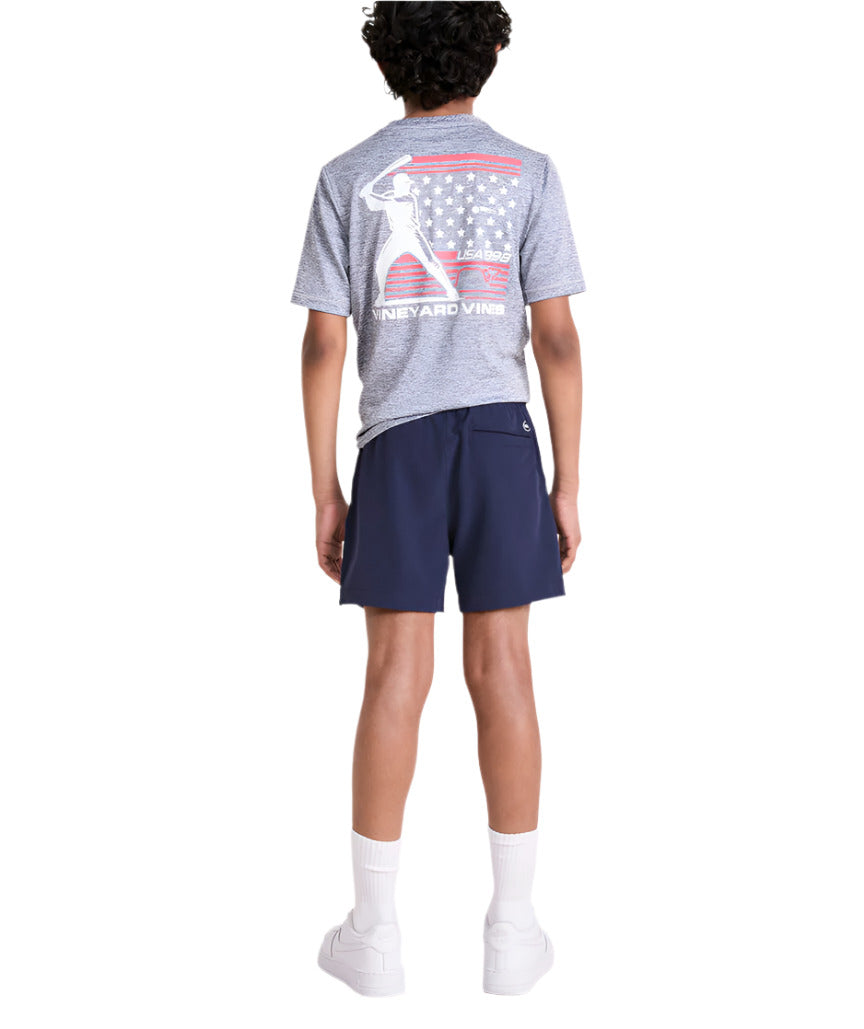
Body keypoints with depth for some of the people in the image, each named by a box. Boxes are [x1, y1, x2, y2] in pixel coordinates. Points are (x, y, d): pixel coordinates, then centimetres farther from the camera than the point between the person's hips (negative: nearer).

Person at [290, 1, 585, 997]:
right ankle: (511, 927, 7)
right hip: (500, 435, 0)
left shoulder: (349, 176, 4)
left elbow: (323, 345, -1)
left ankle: (374, 931, 7)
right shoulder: (528, 172, 4)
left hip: (398, 439, 0)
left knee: (395, 679, 2)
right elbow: (557, 338, -2)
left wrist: (325, 492, 4)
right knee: (501, 669, 2)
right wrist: (568, 484, 2)